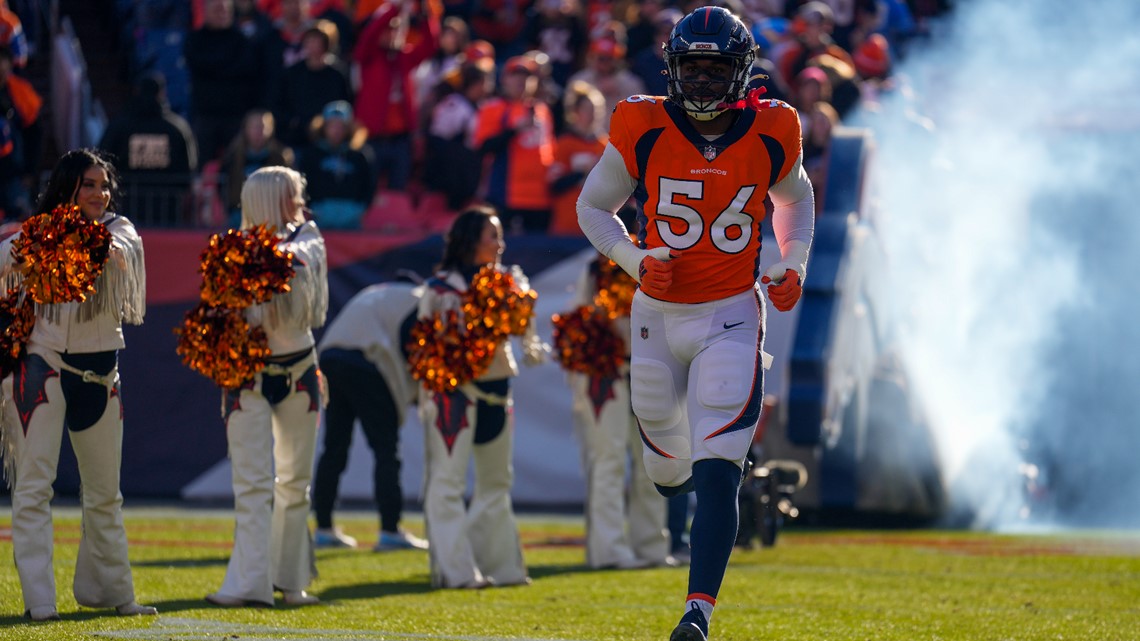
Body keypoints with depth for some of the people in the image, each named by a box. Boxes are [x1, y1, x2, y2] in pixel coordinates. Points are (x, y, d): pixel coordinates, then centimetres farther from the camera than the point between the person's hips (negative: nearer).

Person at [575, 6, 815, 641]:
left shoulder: (770, 135, -7)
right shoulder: (644, 131, -9)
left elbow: (794, 198, 15)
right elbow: (594, 206, 4)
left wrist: (794, 265, -1)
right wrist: (635, 259, -13)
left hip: (732, 315, -2)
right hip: (659, 312, 2)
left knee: (716, 476, -15)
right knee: (669, 461, 18)